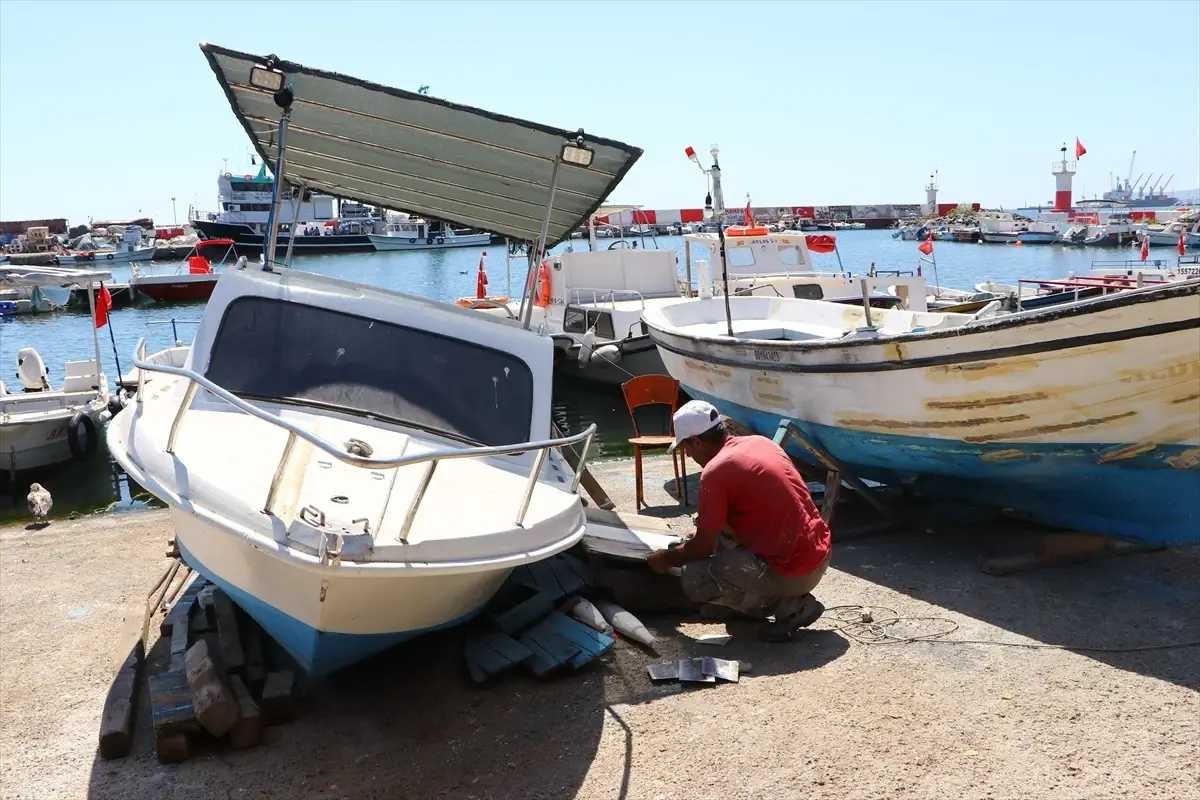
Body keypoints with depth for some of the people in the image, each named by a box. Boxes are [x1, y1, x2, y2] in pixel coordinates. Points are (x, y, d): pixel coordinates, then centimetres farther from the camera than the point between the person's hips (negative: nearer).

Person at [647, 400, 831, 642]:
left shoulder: (715, 471, -14)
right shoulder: (760, 442, 10)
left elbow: (704, 547, -7)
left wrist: (668, 558, 13)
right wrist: (707, 532, 36)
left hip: (794, 571, -9)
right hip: (819, 553, 9)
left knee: (692, 578, 0)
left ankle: (792, 606, 0)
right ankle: (740, 599, 24)